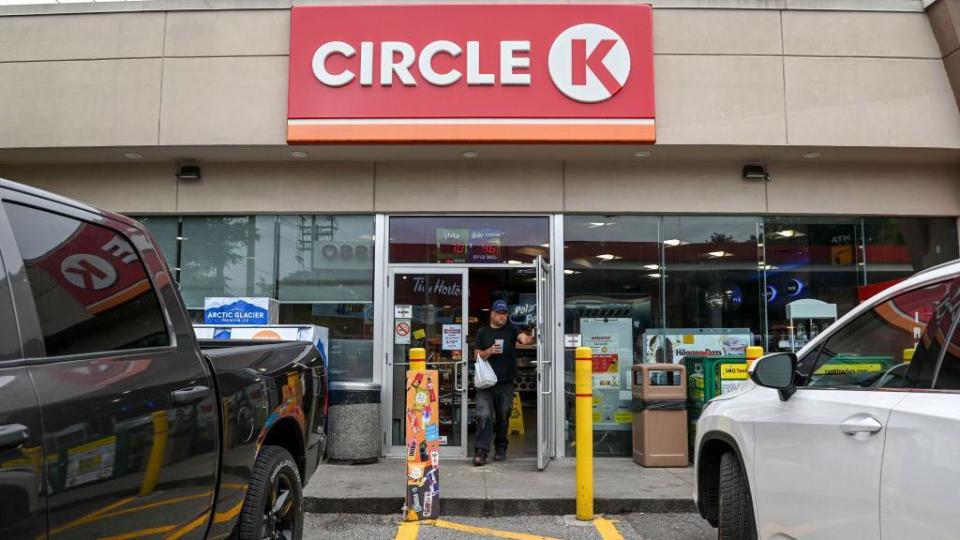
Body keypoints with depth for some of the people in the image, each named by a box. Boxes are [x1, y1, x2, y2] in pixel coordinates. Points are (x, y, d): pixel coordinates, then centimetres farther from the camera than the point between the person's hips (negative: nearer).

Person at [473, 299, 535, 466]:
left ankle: (501, 449, 25)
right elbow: (478, 355, 7)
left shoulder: (511, 330, 7)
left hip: (506, 382, 1)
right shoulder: (482, 332, 8)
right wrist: (489, 351, -12)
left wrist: (531, 339, -35)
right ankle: (481, 452, -9)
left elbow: (523, 338, -12)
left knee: (503, 417, 10)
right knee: (484, 415, -10)